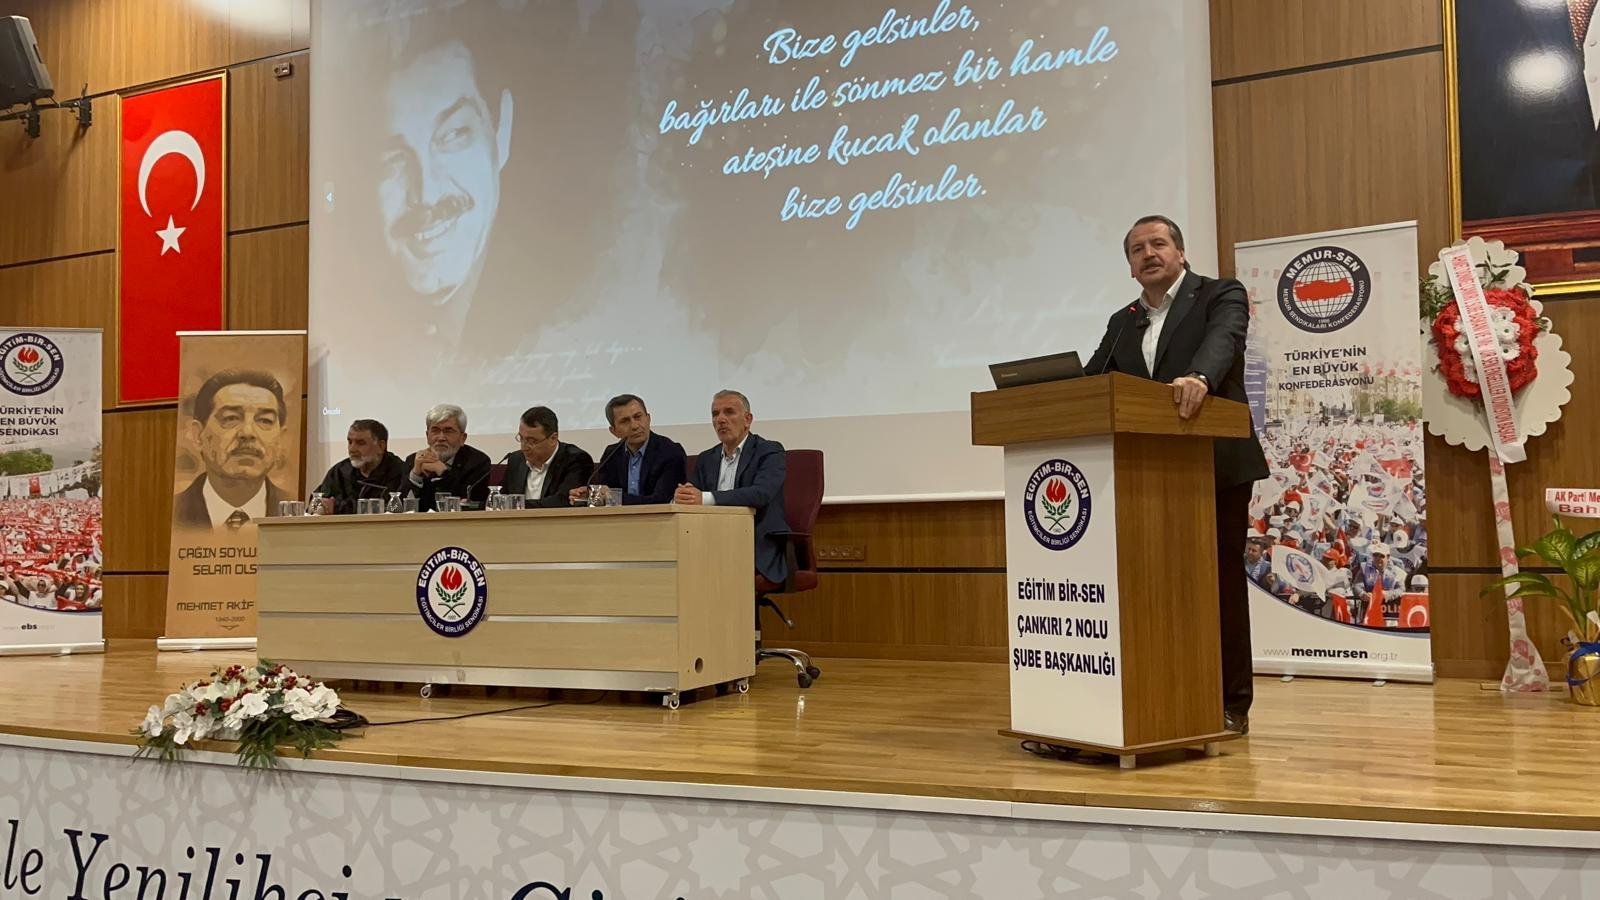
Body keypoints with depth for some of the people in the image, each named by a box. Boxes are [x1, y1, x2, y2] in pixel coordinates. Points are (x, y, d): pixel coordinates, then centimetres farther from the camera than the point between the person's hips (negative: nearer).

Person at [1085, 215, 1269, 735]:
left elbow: (1221, 340, -20)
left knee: (1220, 584, 1)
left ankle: (1230, 705, 11)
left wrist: (1198, 377, -42)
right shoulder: (1121, 322, 18)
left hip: (1215, 467, -5)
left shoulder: (1221, 296, 1)